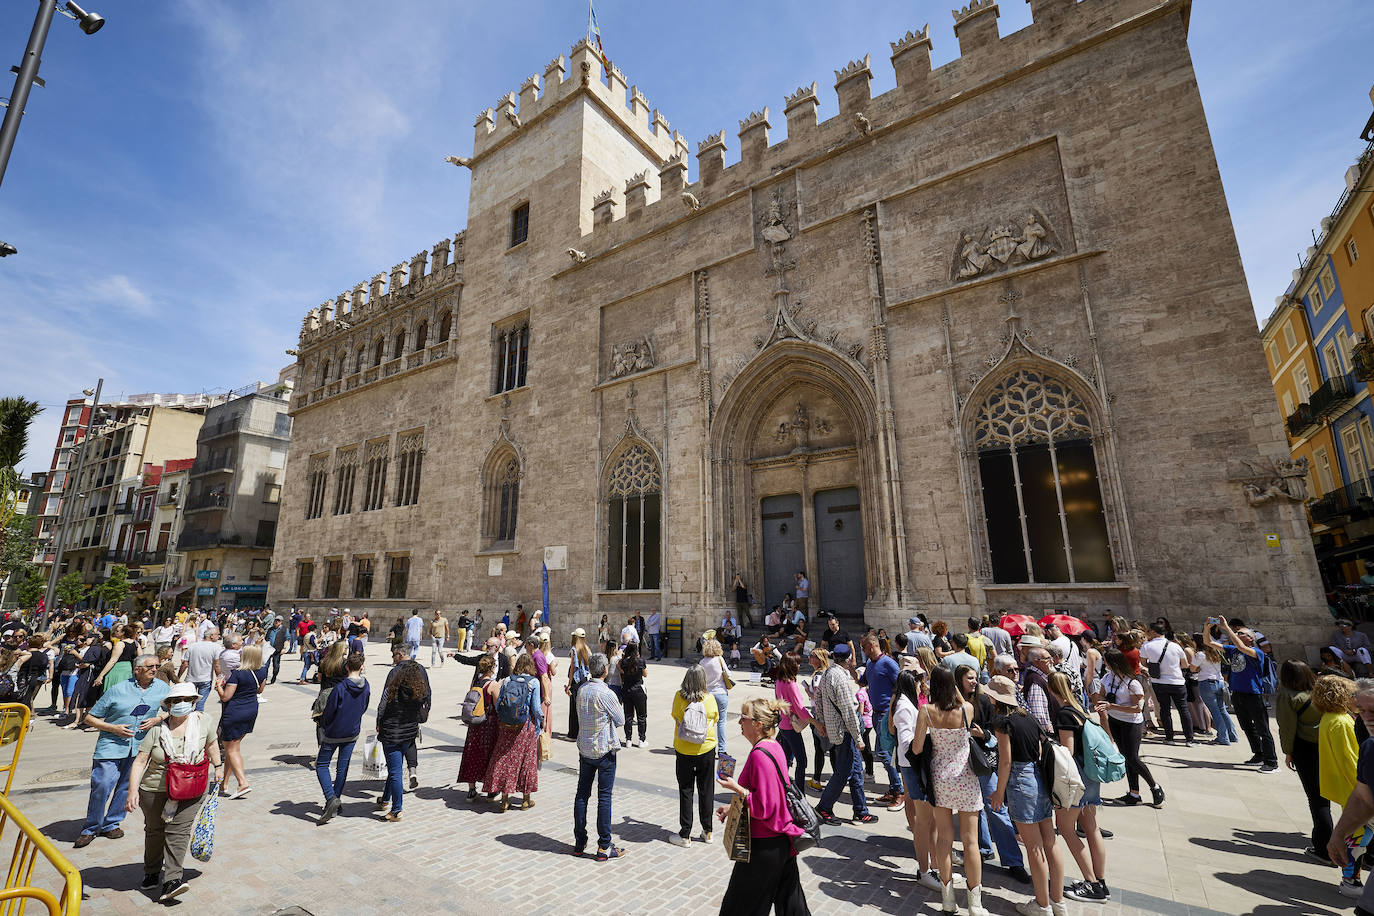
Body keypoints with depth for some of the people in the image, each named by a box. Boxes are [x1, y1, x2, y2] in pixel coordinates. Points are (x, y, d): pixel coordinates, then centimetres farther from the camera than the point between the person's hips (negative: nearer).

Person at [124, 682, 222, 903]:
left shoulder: (202, 722, -4)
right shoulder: (156, 730, -10)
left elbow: (211, 744, 12)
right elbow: (140, 761, -10)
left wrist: (218, 766, 16)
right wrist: (133, 790, -20)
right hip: (155, 789, 0)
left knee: (179, 830, -8)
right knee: (155, 830, 14)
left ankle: (171, 879, -7)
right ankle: (152, 872, 38)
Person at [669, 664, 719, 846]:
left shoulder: (678, 697, -15)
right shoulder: (709, 699, -13)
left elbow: (674, 716, 0)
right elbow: (715, 719, 2)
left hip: (683, 751, -1)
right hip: (707, 751, 1)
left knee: (685, 791, 11)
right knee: (705, 790, 15)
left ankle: (685, 834, 18)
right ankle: (707, 832, 26)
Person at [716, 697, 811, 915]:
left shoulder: (760, 755, -27)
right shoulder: (774, 746, 4)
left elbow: (763, 808, -27)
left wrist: (736, 788, -20)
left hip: (764, 844, -9)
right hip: (782, 839, 9)